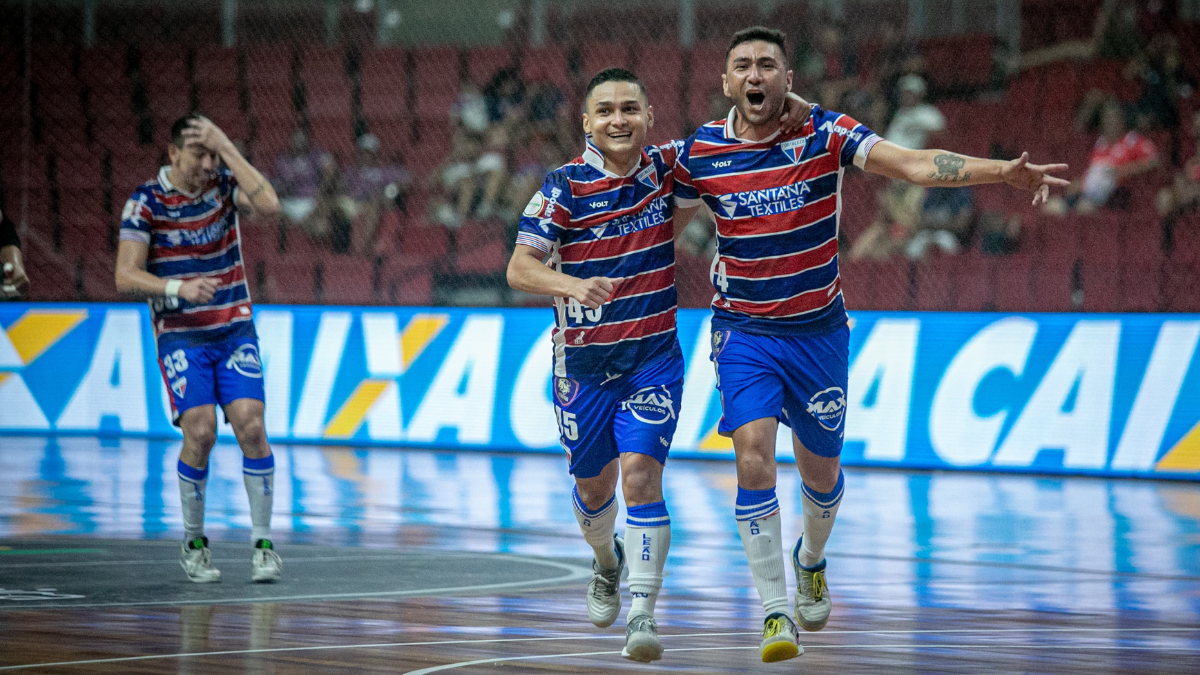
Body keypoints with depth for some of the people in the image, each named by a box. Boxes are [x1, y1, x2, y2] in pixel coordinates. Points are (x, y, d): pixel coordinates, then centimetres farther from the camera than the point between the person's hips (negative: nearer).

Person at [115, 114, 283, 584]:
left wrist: (227, 148, -21)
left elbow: (269, 206, -21)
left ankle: (262, 543, -3)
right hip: (180, 337, -2)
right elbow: (126, 276, -10)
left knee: (250, 426, -12)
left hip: (235, 329, 2)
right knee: (200, 432, -15)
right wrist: (179, 288, -26)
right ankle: (193, 544, 4)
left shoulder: (224, 184, -1)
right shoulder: (145, 201, -7)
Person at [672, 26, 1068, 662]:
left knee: (820, 470, 12)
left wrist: (1004, 170, -31)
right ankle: (774, 612, -12)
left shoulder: (825, 133, -11)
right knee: (753, 455, -19)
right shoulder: (700, 152, -7)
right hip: (743, 331, -1)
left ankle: (811, 561, 47)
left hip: (818, 331, 1)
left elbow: (915, 164, -21)